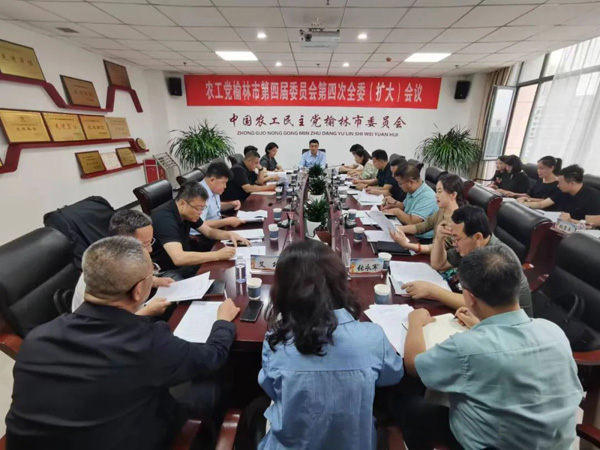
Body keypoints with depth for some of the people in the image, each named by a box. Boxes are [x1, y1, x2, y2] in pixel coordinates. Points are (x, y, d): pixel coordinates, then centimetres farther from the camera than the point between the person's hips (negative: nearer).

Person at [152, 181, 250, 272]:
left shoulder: (189, 212, -3)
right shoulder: (164, 218, -28)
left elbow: (209, 232, 10)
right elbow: (178, 258, -39)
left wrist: (229, 234, -9)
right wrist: (218, 255, -35)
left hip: (183, 265, 8)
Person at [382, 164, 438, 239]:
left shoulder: (427, 197, -24)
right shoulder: (412, 191, 4)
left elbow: (412, 222, -30)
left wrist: (396, 211, -15)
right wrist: (392, 206, 6)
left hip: (422, 238, -8)